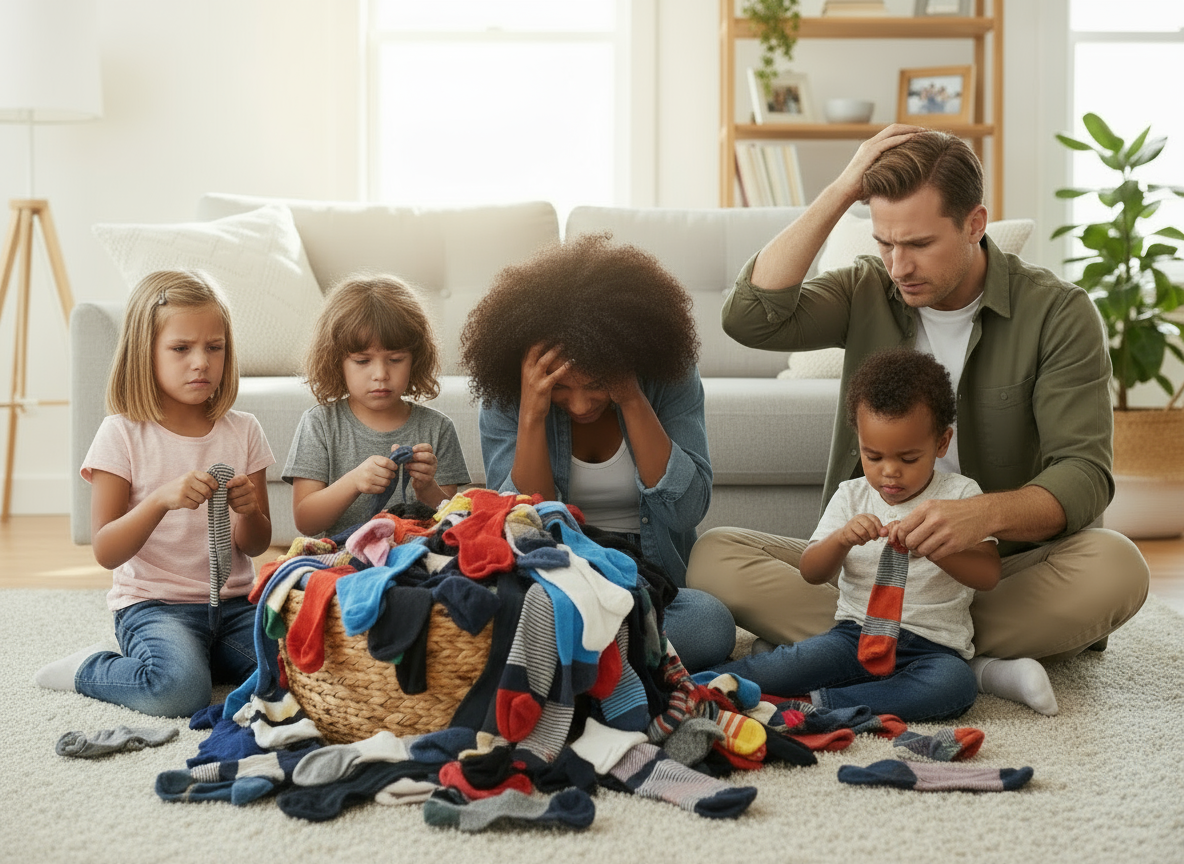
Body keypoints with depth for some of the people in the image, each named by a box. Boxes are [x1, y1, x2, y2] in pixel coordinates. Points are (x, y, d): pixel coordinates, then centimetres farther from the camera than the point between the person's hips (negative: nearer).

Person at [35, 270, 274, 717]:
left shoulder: (243, 431, 6)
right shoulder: (123, 434, -5)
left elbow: (257, 545, 9)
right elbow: (106, 552, -10)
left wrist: (247, 510, -14)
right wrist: (162, 499, -26)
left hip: (232, 601, 5)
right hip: (153, 603, -4)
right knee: (178, 689, -33)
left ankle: (191, 656, 4)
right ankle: (91, 668, -1)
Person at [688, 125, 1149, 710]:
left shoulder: (1056, 312, -5)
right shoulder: (867, 293, 4)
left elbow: (1083, 474, -14)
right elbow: (750, 318, -15)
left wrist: (986, 514, -36)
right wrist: (841, 191, -13)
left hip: (1001, 568, -2)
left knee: (1116, 567, -33)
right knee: (712, 556, -22)